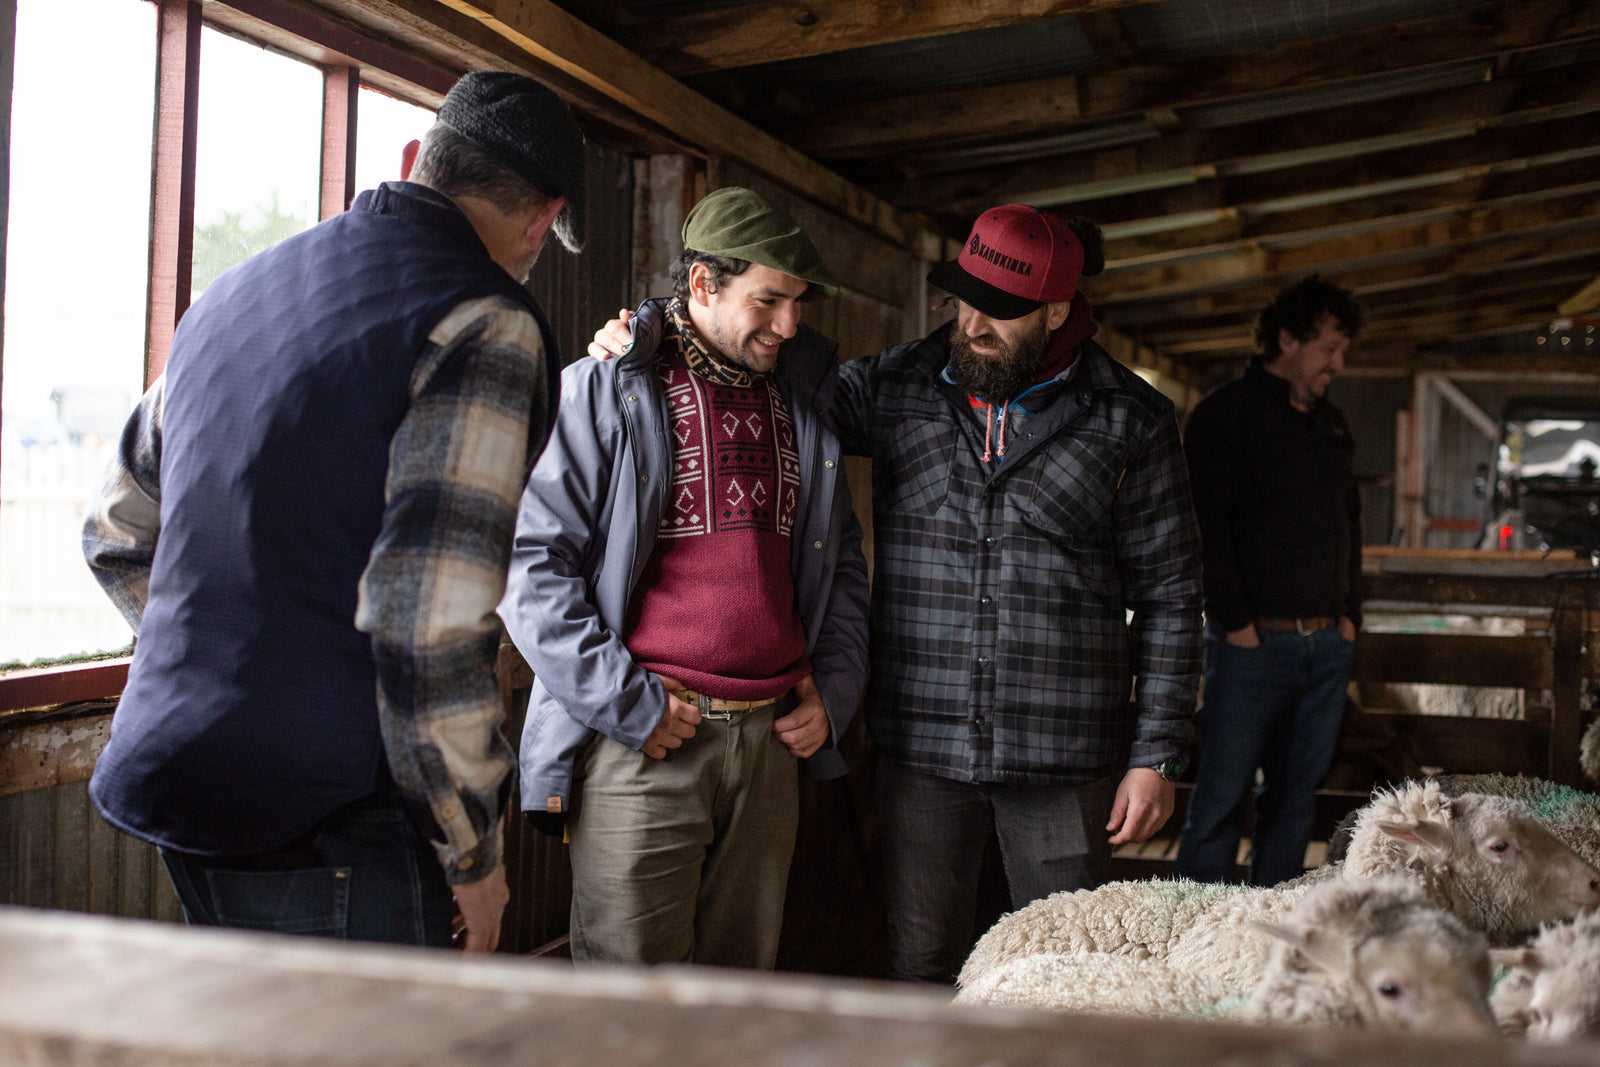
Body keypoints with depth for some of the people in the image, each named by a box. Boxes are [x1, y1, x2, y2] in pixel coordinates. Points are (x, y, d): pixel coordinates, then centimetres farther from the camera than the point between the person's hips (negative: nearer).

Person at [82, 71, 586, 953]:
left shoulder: (231, 296, 13)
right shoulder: (486, 327, -14)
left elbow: (116, 534, 22)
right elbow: (430, 624, -23)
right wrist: (472, 851, -11)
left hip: (174, 780, 8)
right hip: (330, 830, -8)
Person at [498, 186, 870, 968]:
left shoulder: (799, 408, 16)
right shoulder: (601, 392, -2)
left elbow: (841, 561, 23)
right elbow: (531, 560, -8)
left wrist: (834, 687, 9)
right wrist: (624, 702, -12)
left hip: (772, 740, 5)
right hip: (641, 747, -5)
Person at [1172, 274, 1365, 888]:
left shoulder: (1333, 424, 18)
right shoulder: (1225, 414, -5)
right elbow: (1205, 523, -11)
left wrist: (1350, 613, 12)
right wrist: (1235, 621, -15)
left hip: (1328, 644, 7)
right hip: (1253, 642, -7)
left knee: (1295, 797, 10)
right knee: (1221, 797, -4)